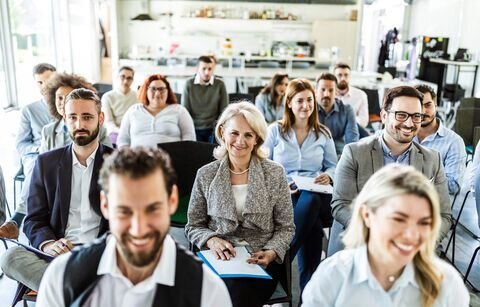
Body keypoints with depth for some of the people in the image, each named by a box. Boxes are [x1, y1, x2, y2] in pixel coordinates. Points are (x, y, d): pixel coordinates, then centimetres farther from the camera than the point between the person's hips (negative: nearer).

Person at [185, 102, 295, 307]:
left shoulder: (275, 173, 0)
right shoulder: (206, 175, 1)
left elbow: (286, 227, 5)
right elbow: (193, 226, 8)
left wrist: (272, 252, -14)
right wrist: (211, 239, -12)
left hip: (261, 260, 0)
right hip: (220, 259, 0)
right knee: (234, 290, -31)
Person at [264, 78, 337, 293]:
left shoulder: (323, 133, 17)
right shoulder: (275, 131, 11)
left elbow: (333, 166, 20)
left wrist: (328, 176, -6)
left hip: (315, 194, 2)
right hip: (282, 195, -1)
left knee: (310, 201, -40)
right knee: (312, 224, -36)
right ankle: (309, 287, -22)